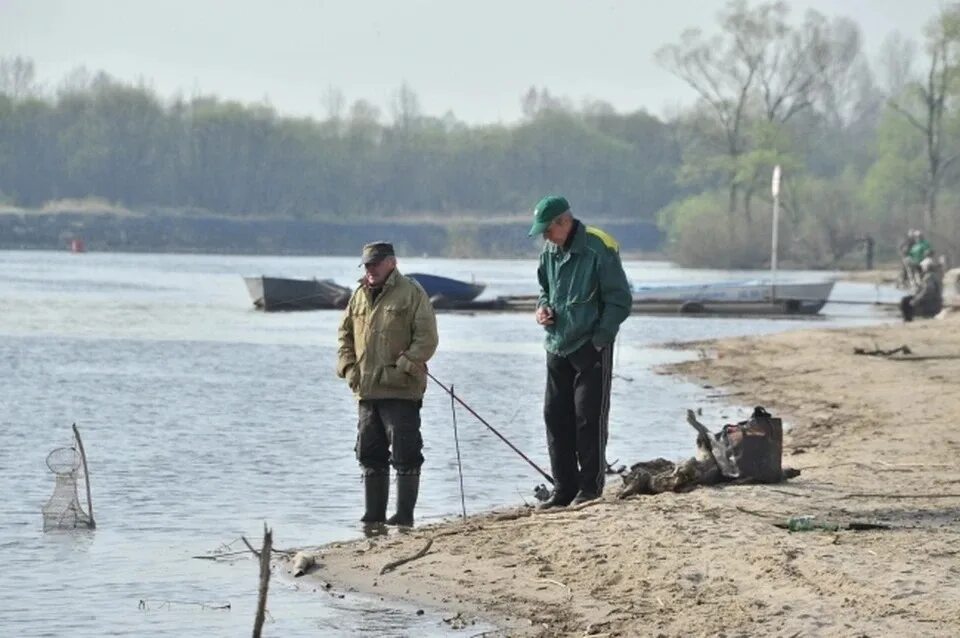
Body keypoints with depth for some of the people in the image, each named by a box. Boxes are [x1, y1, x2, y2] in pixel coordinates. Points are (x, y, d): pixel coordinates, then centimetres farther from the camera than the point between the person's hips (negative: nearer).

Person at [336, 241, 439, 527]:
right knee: (370, 457, 10)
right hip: (366, 391, 7)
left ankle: (405, 514, 1)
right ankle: (374, 515, 17)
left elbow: (426, 338, -9)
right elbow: (345, 334, 21)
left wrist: (402, 368, -16)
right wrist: (348, 367, 5)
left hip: (401, 391, -7)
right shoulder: (359, 296, 15)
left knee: (405, 456, -5)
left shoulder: (411, 293, -4)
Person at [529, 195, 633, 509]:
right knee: (555, 416, 7)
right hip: (557, 350, 7)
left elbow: (620, 300, -12)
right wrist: (542, 308, 4)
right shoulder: (549, 253, 9)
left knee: (589, 418, -4)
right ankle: (564, 489, 15)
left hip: (591, 348, -7)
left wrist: (598, 339, -16)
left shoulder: (599, 249, -13)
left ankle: (591, 487, 4)